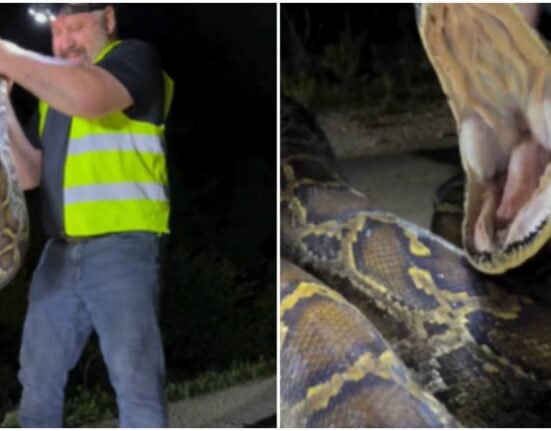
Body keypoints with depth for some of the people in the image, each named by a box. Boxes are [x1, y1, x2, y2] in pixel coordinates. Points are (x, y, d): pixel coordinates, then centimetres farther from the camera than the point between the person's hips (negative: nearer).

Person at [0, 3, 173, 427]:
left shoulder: (134, 57, -1)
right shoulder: (54, 86, 20)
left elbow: (88, 96, -25)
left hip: (121, 249, -7)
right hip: (60, 253, 7)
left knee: (136, 383, -8)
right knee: (37, 379, 12)